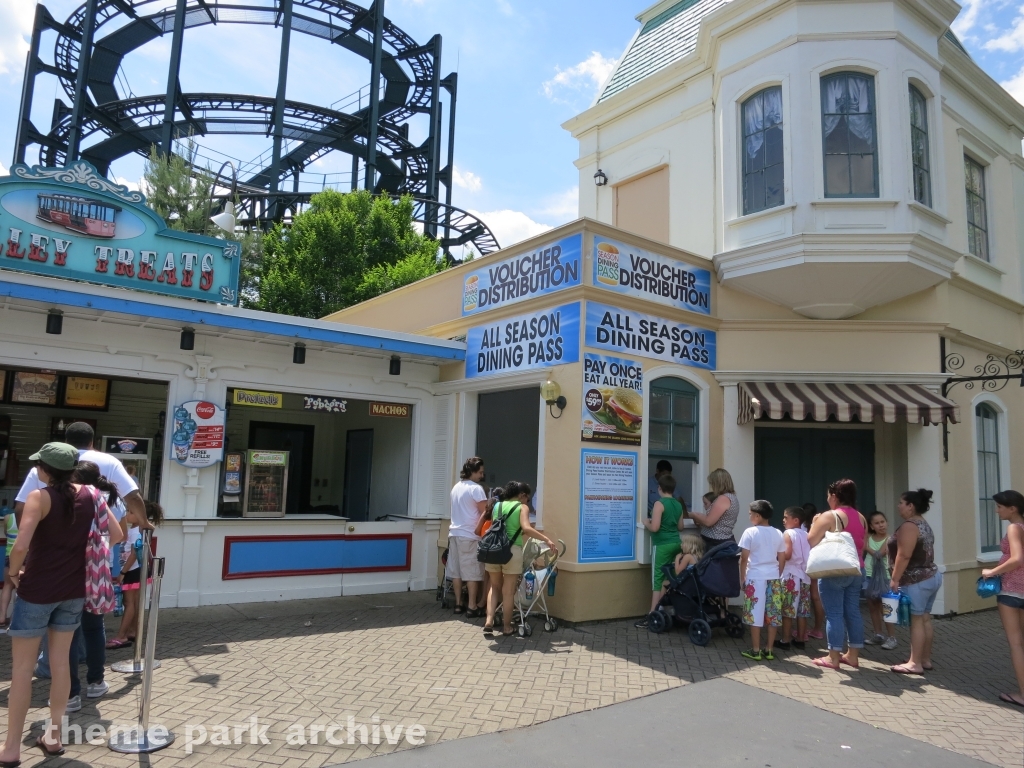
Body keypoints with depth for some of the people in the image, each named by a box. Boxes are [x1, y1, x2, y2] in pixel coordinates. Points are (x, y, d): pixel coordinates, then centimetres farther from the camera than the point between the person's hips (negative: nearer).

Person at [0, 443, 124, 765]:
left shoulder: (40, 497, -15)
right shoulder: (89, 495, 0)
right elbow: (116, 534, 2)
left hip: (37, 589, -5)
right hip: (73, 589, 5)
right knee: (60, 662, 15)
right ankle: (54, 735, 25)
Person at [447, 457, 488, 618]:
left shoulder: (456, 487, 14)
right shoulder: (476, 488, -12)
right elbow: (485, 513, -14)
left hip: (455, 533, 8)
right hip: (470, 535, -8)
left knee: (456, 571, 10)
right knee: (472, 573, -2)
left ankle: (458, 604, 15)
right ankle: (472, 607, 0)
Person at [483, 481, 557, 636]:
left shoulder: (497, 506, 15)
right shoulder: (522, 507, -1)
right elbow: (526, 528, -17)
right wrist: (547, 540, -18)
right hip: (512, 551, -4)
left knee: (495, 587, 20)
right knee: (508, 591, 7)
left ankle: (489, 621, 9)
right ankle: (507, 627, 16)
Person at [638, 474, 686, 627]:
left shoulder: (659, 504, -13)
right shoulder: (678, 505, 9)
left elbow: (654, 528, -19)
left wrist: (646, 523, 0)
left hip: (662, 545, -7)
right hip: (675, 543, 7)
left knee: (658, 580, -5)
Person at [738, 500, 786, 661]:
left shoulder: (750, 532, -7)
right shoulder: (778, 534, 6)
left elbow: (744, 558, -8)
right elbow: (782, 559, 8)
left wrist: (742, 578, 1)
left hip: (755, 577, -4)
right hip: (773, 578, 4)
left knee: (755, 614, 1)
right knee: (773, 615, 9)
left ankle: (755, 651, 5)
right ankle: (769, 650, 14)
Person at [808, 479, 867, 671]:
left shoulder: (829, 516, -14)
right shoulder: (861, 518, 9)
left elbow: (811, 541, -13)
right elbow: (863, 546, 16)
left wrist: (815, 523, 2)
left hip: (834, 572, -7)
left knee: (834, 613, -2)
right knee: (853, 612, 11)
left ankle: (833, 657, 2)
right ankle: (853, 654, 18)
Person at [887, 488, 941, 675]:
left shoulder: (909, 526, -17)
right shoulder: (924, 524, 14)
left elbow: (904, 556, -23)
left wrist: (895, 579, -18)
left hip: (916, 580, -10)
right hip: (931, 576, 10)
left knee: (916, 620, -5)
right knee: (925, 619, 13)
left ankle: (915, 663, -1)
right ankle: (926, 659, 19)